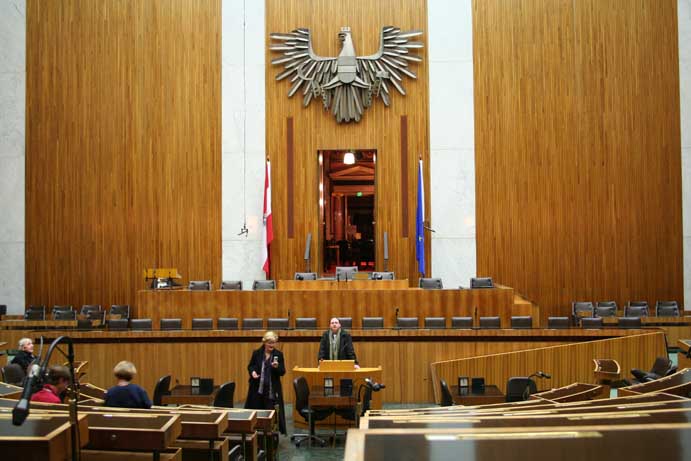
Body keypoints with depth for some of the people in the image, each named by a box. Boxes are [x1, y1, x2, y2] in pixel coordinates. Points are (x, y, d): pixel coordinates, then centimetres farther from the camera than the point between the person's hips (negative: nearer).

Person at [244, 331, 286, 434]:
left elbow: (282, 372, -2)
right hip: (257, 388, 1)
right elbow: (250, 366, 10)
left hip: (272, 390, -1)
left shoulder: (278, 355, -2)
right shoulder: (257, 353, 0)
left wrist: (277, 367, -23)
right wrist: (252, 372, -12)